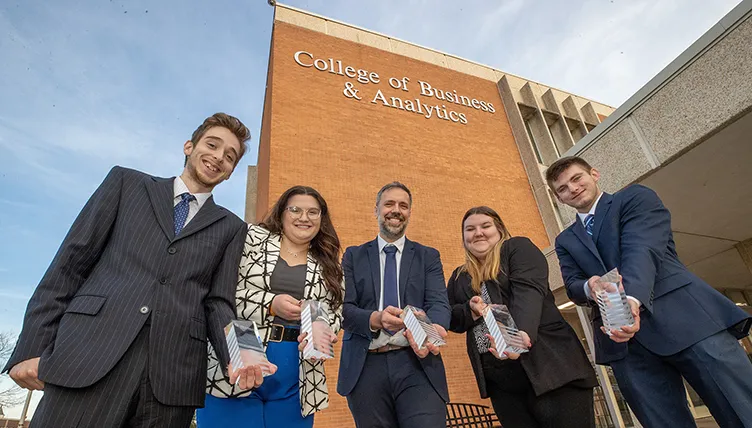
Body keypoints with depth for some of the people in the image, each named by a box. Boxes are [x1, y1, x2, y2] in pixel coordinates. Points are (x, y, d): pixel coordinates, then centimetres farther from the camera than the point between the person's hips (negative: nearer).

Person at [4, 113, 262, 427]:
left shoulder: (231, 228, 12)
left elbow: (217, 303, 5)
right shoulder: (127, 183, 13)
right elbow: (70, 264, 8)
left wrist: (235, 355, -14)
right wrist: (32, 348, 1)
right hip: (91, 355, 0)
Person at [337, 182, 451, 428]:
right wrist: (375, 319, -21)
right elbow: (344, 308, 1)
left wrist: (431, 328, -26)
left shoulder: (428, 256, 12)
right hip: (366, 368, 1)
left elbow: (439, 303, -2)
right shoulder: (354, 256, 11)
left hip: (417, 365, 0)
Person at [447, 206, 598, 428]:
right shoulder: (459, 277, 17)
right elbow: (450, 318, 14)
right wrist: (470, 310, -7)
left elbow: (528, 291, -15)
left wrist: (521, 333, -33)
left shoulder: (518, 248, 3)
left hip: (547, 363, -4)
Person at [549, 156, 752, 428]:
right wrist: (589, 287, -20)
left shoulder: (635, 197, 7)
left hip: (683, 317, -3)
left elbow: (642, 250, -12)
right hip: (622, 340, 4)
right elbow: (572, 285, 7)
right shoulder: (566, 241, 21)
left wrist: (631, 298, -32)